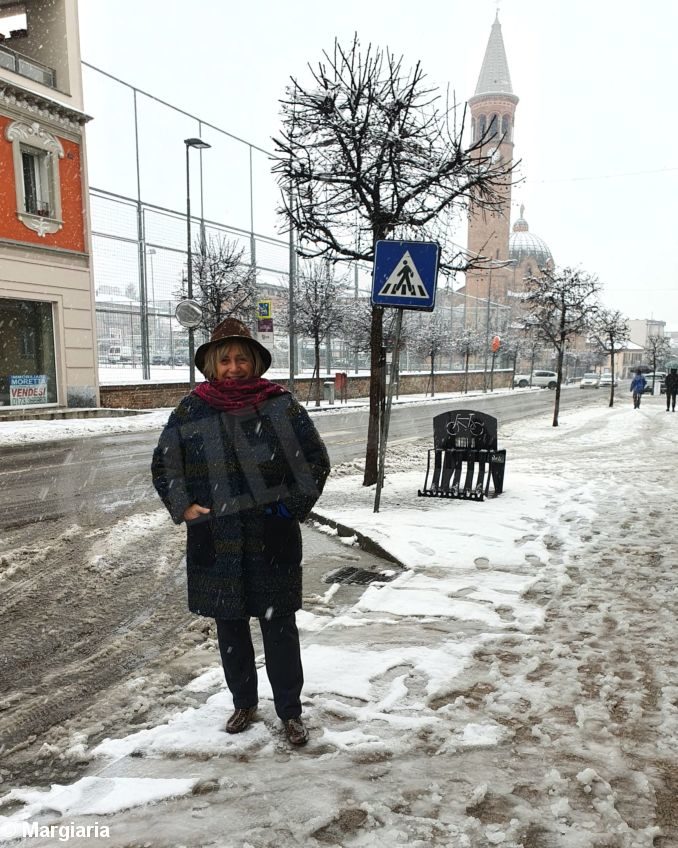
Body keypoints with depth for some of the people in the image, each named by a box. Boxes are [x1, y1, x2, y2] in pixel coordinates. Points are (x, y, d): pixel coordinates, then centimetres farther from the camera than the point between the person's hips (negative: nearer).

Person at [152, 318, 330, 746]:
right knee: (230, 626, 15)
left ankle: (291, 711, 25)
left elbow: (315, 460, 2)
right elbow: (164, 465, 9)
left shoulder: (281, 405, -5)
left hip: (272, 540, -2)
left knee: (279, 626, 7)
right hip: (215, 543, 2)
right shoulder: (191, 411, -1)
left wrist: (295, 505, -6)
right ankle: (244, 704, 36)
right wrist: (183, 507, -2)